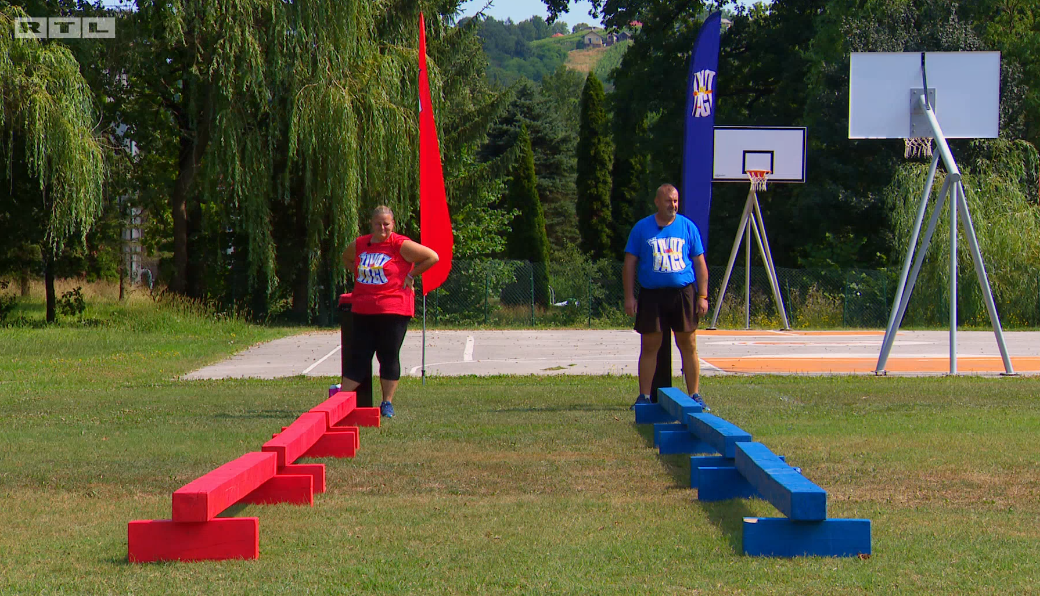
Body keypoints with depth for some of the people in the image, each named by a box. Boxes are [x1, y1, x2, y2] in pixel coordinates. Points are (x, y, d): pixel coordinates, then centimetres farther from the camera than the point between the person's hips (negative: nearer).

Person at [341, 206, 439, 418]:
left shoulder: (401, 245, -6)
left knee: (389, 357, 1)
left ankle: (387, 403, 10)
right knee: (358, 356, 5)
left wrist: (411, 275, -4)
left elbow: (432, 257, -5)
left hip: (393, 310, -4)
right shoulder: (359, 245, 8)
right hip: (363, 310, 4)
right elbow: (346, 259, 31)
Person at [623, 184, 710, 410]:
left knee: (688, 346, 1)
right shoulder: (642, 228, 5)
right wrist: (629, 296, -1)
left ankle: (695, 395, 7)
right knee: (649, 346, 1)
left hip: (683, 293, 1)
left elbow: (700, 263, 10)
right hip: (652, 294, -1)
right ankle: (644, 396, 7)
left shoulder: (687, 227, 8)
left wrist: (703, 296, 2)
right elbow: (630, 263, 7)